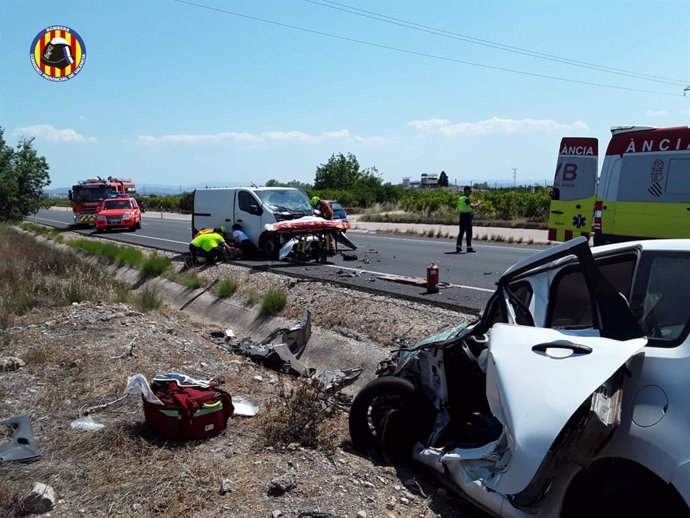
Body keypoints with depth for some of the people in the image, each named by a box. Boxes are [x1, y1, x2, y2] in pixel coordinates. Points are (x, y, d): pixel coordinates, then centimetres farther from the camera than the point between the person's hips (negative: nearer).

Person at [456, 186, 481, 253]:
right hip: (467, 216, -9)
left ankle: (458, 247, 13)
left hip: (462, 216, 9)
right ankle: (469, 247, -3)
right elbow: (472, 206, -25)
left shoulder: (460, 198, 14)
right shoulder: (466, 198, -15)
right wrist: (478, 203, -8)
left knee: (461, 232, 12)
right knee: (469, 232, -5)